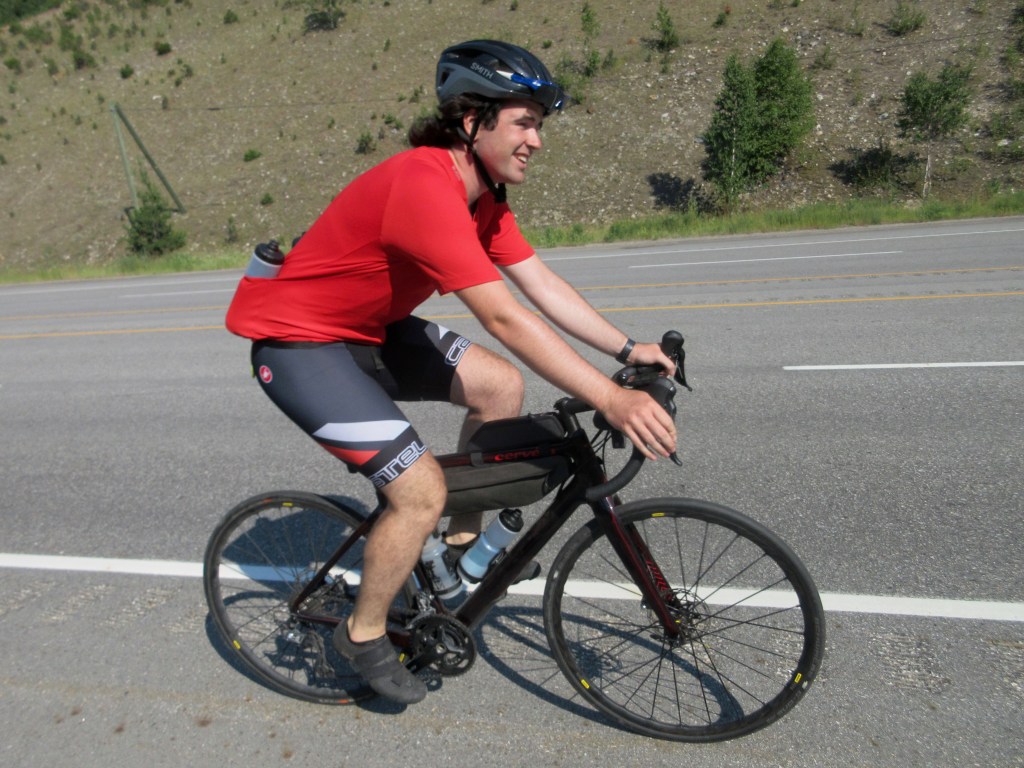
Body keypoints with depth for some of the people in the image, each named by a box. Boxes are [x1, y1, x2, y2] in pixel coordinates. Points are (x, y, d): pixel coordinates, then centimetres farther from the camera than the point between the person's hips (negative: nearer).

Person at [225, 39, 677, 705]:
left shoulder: (483, 190, 1)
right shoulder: (426, 186, -29)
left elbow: (542, 284, -1)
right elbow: (504, 318, -36)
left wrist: (628, 349, -7)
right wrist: (611, 400, -36)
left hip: (370, 328, 9)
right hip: (298, 342, -8)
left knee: (501, 386, -3)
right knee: (422, 491, -17)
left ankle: (461, 537, 16)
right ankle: (364, 636, 11)